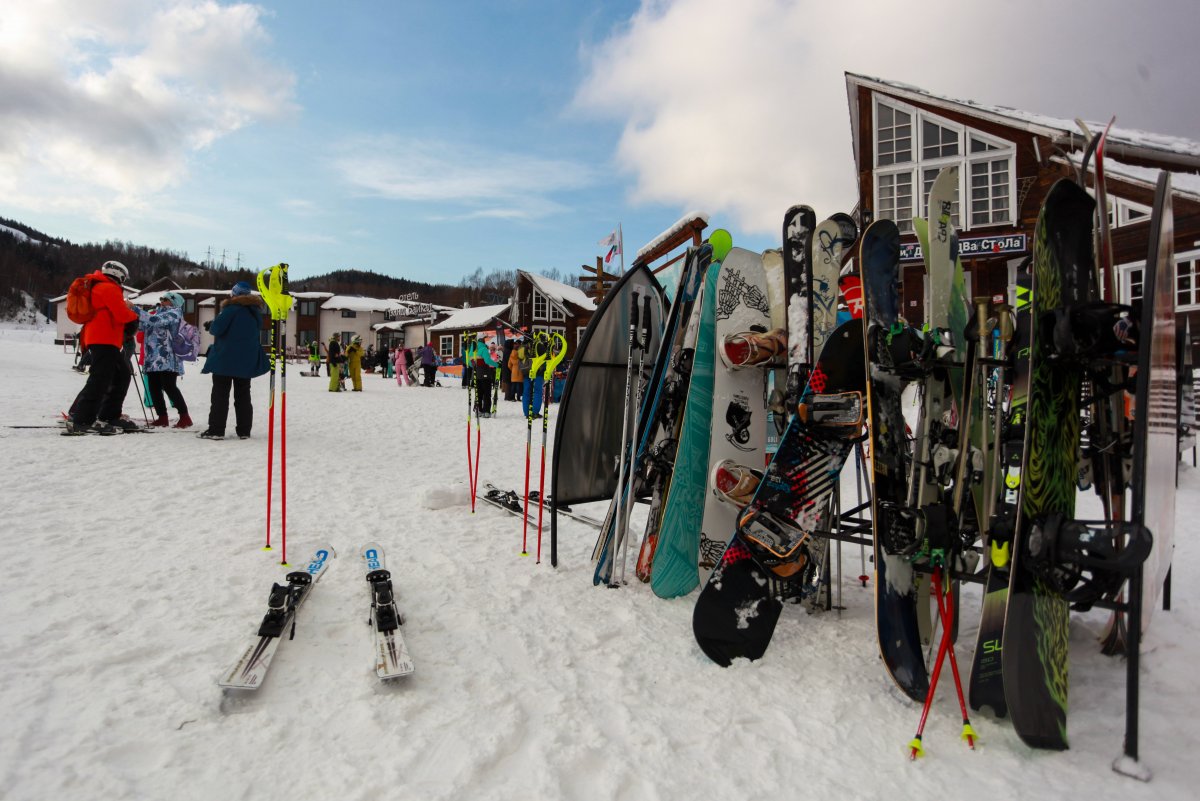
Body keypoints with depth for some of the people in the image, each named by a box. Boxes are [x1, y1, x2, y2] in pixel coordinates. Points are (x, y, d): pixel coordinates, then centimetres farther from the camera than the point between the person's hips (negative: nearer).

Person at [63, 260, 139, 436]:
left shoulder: (99, 288, 24)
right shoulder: (109, 288, -7)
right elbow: (122, 315, -14)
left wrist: (125, 307, 11)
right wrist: (134, 314, 5)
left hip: (108, 342, 10)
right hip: (104, 341, -10)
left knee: (123, 375, 15)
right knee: (100, 380, -14)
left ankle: (109, 417, 15)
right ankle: (80, 421, -17)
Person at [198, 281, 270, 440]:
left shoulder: (232, 309, -12)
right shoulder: (256, 312, 10)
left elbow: (217, 328, -15)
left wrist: (211, 325, 7)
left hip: (226, 359, -6)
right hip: (247, 361, 6)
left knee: (220, 395, 0)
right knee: (243, 396, 9)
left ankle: (216, 430, -1)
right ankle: (244, 431, 8)